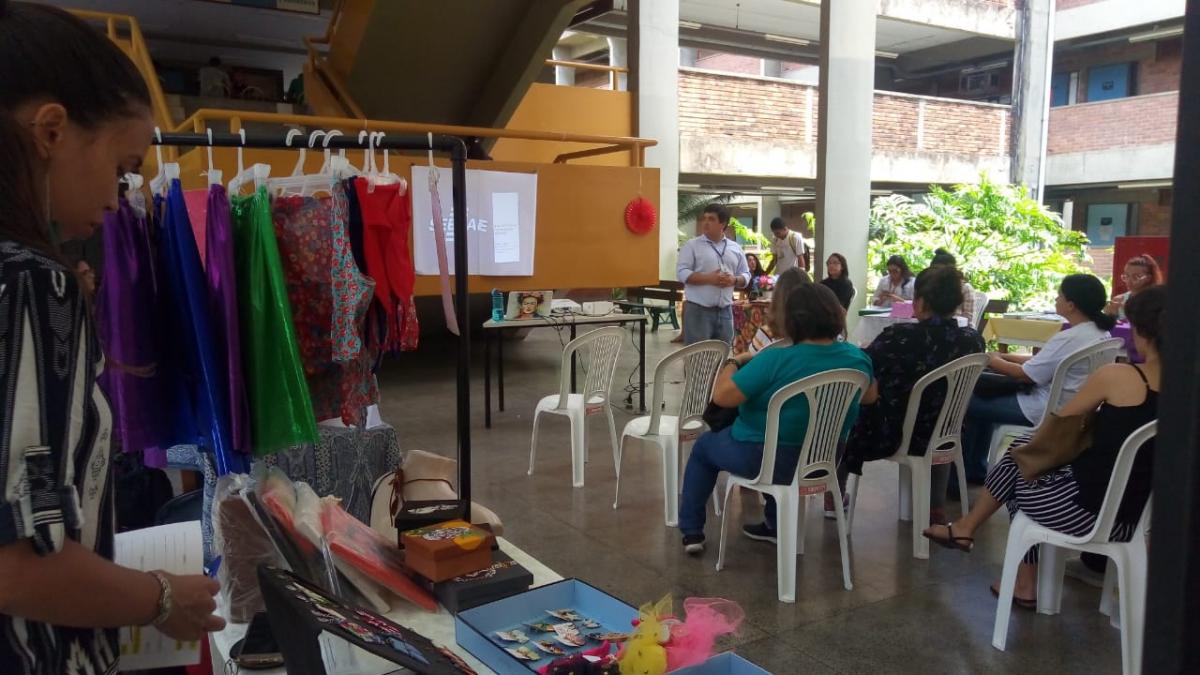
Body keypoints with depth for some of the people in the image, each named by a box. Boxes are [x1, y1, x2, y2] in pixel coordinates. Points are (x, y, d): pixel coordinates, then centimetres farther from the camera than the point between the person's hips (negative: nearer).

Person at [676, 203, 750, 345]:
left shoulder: (735, 248, 12)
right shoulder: (692, 246, 0)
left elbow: (746, 275, 15)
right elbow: (682, 273, -8)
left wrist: (734, 280, -8)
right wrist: (709, 278, -18)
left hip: (725, 311, 4)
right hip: (698, 309, -4)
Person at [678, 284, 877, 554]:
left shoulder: (776, 360, -27)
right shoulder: (857, 357, -10)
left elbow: (722, 396, -24)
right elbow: (869, 397, 9)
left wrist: (734, 362, -7)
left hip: (764, 459, -5)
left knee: (704, 446, 24)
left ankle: (692, 531, 27)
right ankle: (776, 526, 44)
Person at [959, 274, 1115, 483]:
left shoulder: (1068, 339, -27)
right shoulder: (1099, 332, 3)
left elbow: (1025, 374, -19)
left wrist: (993, 361, -3)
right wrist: (1005, 356, 7)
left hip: (1047, 410, -9)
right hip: (1071, 406, 10)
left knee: (971, 403, 5)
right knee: (986, 388, 21)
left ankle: (965, 471, 22)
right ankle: (978, 467, 27)